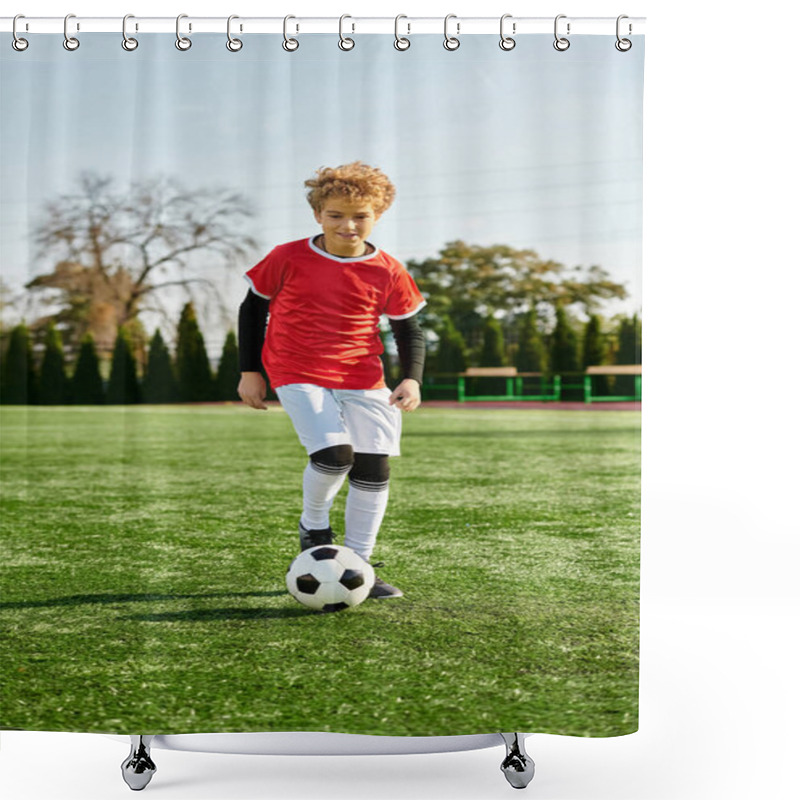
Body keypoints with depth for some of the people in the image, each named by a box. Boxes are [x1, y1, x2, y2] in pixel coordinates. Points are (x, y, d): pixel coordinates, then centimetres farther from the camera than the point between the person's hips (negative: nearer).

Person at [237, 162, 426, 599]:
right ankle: (313, 525, 9)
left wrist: (412, 379, -7)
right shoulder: (288, 259, -3)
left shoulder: (388, 272, 0)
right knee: (334, 454, -23)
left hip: (364, 380, 3)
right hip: (300, 376, -3)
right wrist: (249, 371, 5)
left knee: (374, 468, -3)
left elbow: (409, 330, 9)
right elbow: (252, 307, 8)